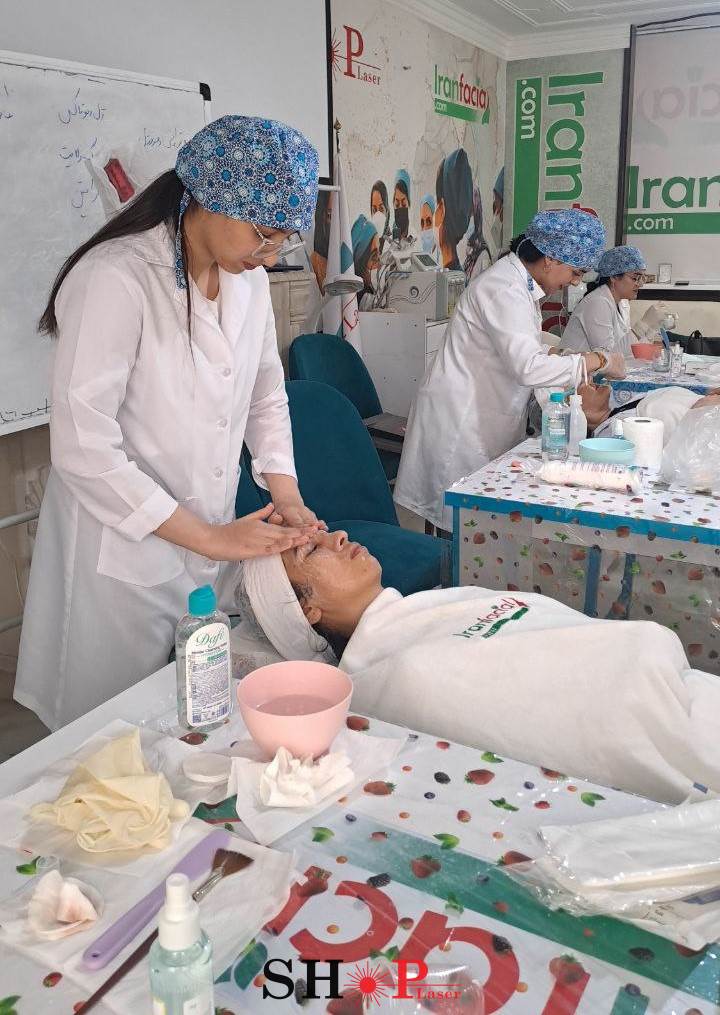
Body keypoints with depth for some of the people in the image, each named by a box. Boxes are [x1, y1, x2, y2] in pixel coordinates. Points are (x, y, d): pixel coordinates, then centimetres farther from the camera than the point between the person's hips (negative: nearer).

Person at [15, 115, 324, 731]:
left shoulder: (248, 275, 2)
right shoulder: (115, 279, -20)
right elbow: (83, 449, -22)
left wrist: (285, 495, -1)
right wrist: (210, 537, -19)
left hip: (214, 542, 6)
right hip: (125, 559, -6)